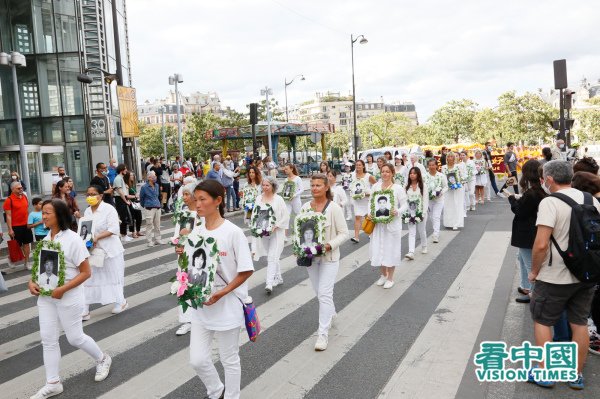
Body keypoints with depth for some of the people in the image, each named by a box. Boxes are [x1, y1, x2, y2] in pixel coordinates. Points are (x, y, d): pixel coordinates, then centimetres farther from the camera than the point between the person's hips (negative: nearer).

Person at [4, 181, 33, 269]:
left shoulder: (25, 197, 5)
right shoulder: (9, 200, -13)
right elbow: (8, 216, -14)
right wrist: (10, 229, -16)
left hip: (26, 225, 6)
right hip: (16, 227, -6)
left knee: (27, 244, 11)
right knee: (17, 246, 4)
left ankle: (26, 262, 20)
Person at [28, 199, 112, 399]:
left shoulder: (72, 239, -17)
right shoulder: (45, 239, 4)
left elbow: (86, 272, -16)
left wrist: (63, 289, -24)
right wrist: (32, 282, -3)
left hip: (68, 297, -6)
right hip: (45, 296, 6)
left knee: (75, 337, 6)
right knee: (48, 339, 9)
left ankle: (102, 360, 31)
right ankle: (53, 383, 22)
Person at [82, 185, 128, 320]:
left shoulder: (109, 209, -13)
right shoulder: (87, 211, 9)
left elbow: (113, 229, -20)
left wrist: (97, 238, -27)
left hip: (109, 249, -6)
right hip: (92, 249, 6)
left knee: (112, 276, 8)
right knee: (88, 278, 3)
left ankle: (121, 301, 28)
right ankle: (84, 310, 7)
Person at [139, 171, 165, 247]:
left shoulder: (156, 186, 9)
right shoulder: (144, 187, -7)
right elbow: (141, 198, 6)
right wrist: (144, 206, 17)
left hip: (157, 207, 5)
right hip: (149, 209, -5)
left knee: (157, 225, 10)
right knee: (149, 225, -1)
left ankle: (157, 239, 20)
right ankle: (150, 241, 6)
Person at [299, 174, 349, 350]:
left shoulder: (334, 208, -13)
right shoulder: (305, 207, 0)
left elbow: (344, 233, -10)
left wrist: (330, 245, -24)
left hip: (329, 257, -5)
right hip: (310, 256, 5)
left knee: (325, 294, -8)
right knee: (319, 292, 19)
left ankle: (323, 333, 0)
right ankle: (330, 313, 47)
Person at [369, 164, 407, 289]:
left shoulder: (398, 188, -7)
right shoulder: (375, 186, 2)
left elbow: (404, 205, -3)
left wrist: (398, 212, -22)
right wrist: (369, 213, -9)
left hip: (392, 223, -3)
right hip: (377, 222, 3)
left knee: (391, 249, 6)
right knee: (378, 249, 9)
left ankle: (390, 278, 24)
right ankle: (383, 274, 33)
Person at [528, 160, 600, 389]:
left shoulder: (550, 202, -17)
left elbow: (541, 244, -23)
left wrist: (534, 271, -9)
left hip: (555, 277, -6)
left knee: (542, 321, 10)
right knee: (579, 323, 16)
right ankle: (577, 375, 29)